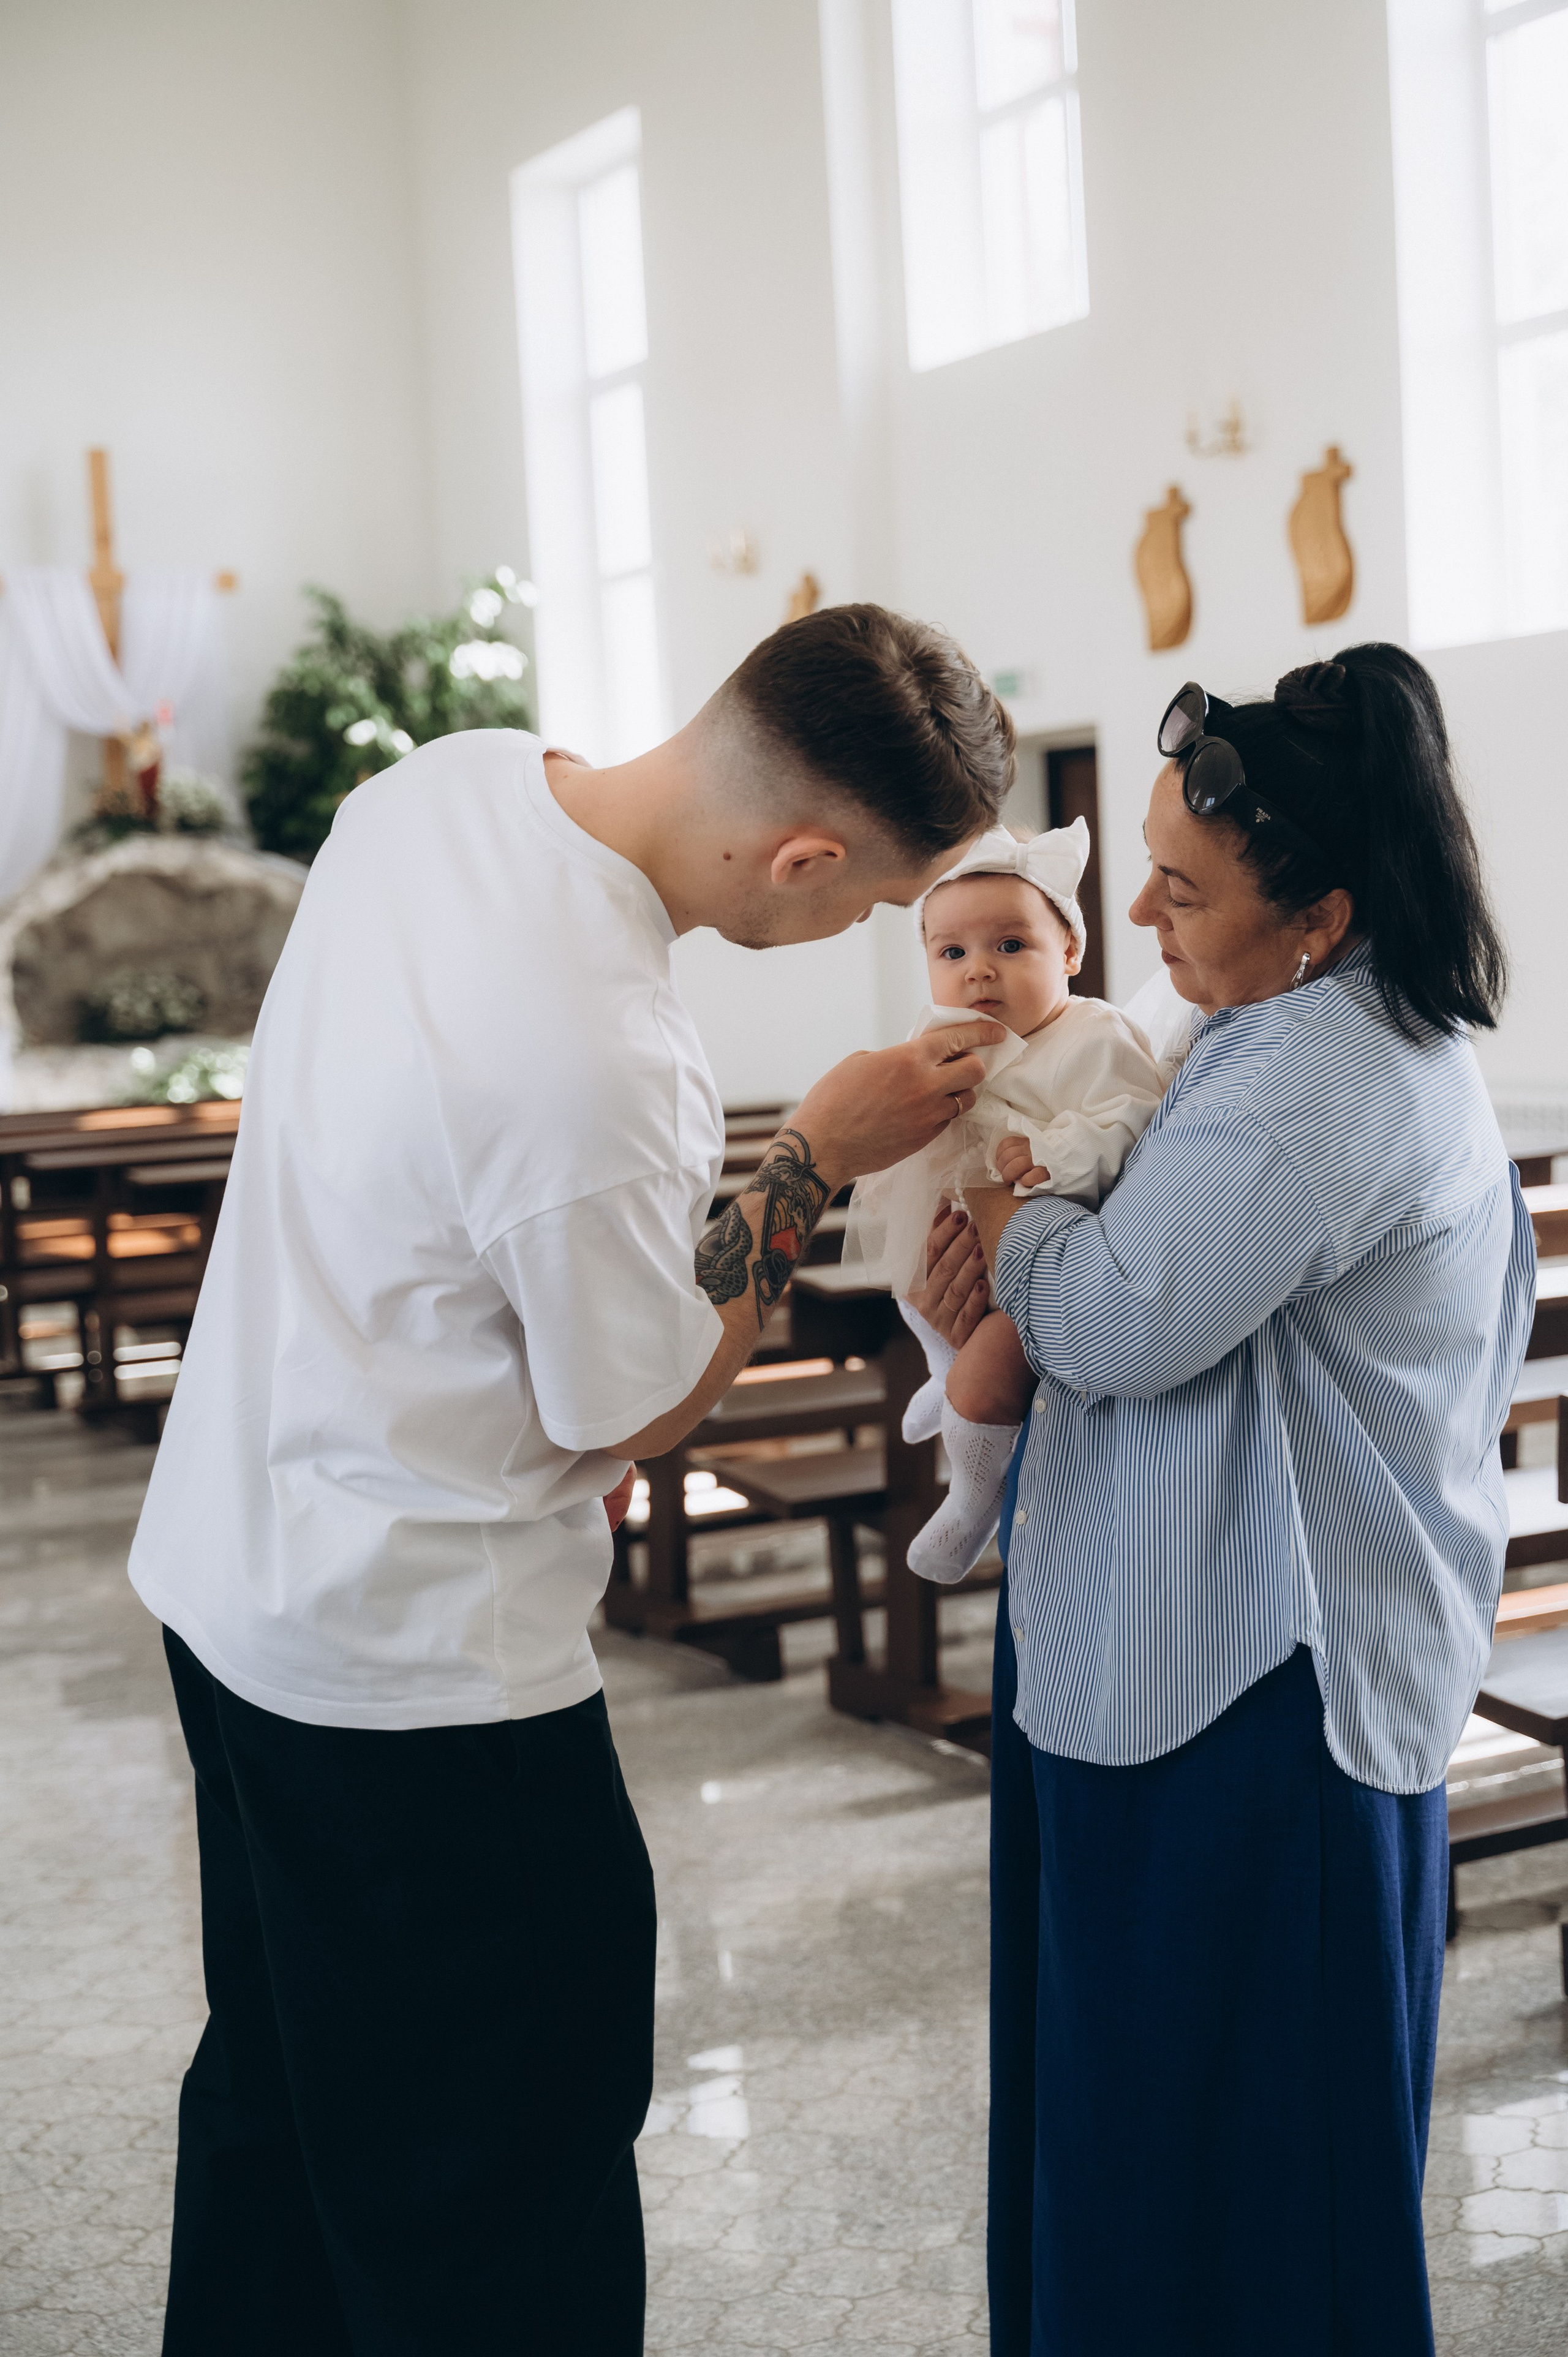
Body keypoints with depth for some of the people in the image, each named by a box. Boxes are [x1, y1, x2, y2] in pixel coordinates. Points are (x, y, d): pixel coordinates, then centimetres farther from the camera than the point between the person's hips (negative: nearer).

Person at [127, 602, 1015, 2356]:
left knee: (275, 2092, 26)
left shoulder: (451, 778, -5)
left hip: (225, 1570, 9)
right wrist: (813, 1162, -8)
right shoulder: (597, 1073, -33)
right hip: (417, 1671, -9)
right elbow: (639, 1412, -15)